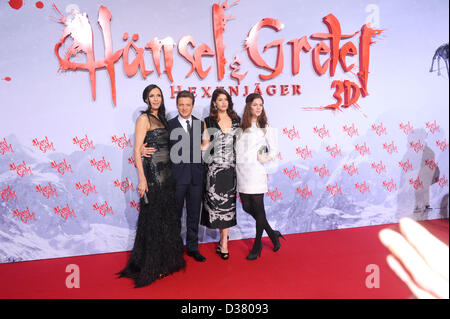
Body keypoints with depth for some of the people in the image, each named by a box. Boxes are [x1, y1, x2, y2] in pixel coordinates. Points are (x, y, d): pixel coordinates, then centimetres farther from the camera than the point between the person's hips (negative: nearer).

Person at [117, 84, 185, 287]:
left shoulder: (161, 118, 15)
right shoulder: (144, 118, -7)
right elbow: (137, 150, -13)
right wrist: (142, 179, -19)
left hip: (166, 173, 7)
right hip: (152, 173, -7)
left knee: (168, 216, 12)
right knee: (153, 218, 1)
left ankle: (166, 260, 27)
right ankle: (152, 266, 15)